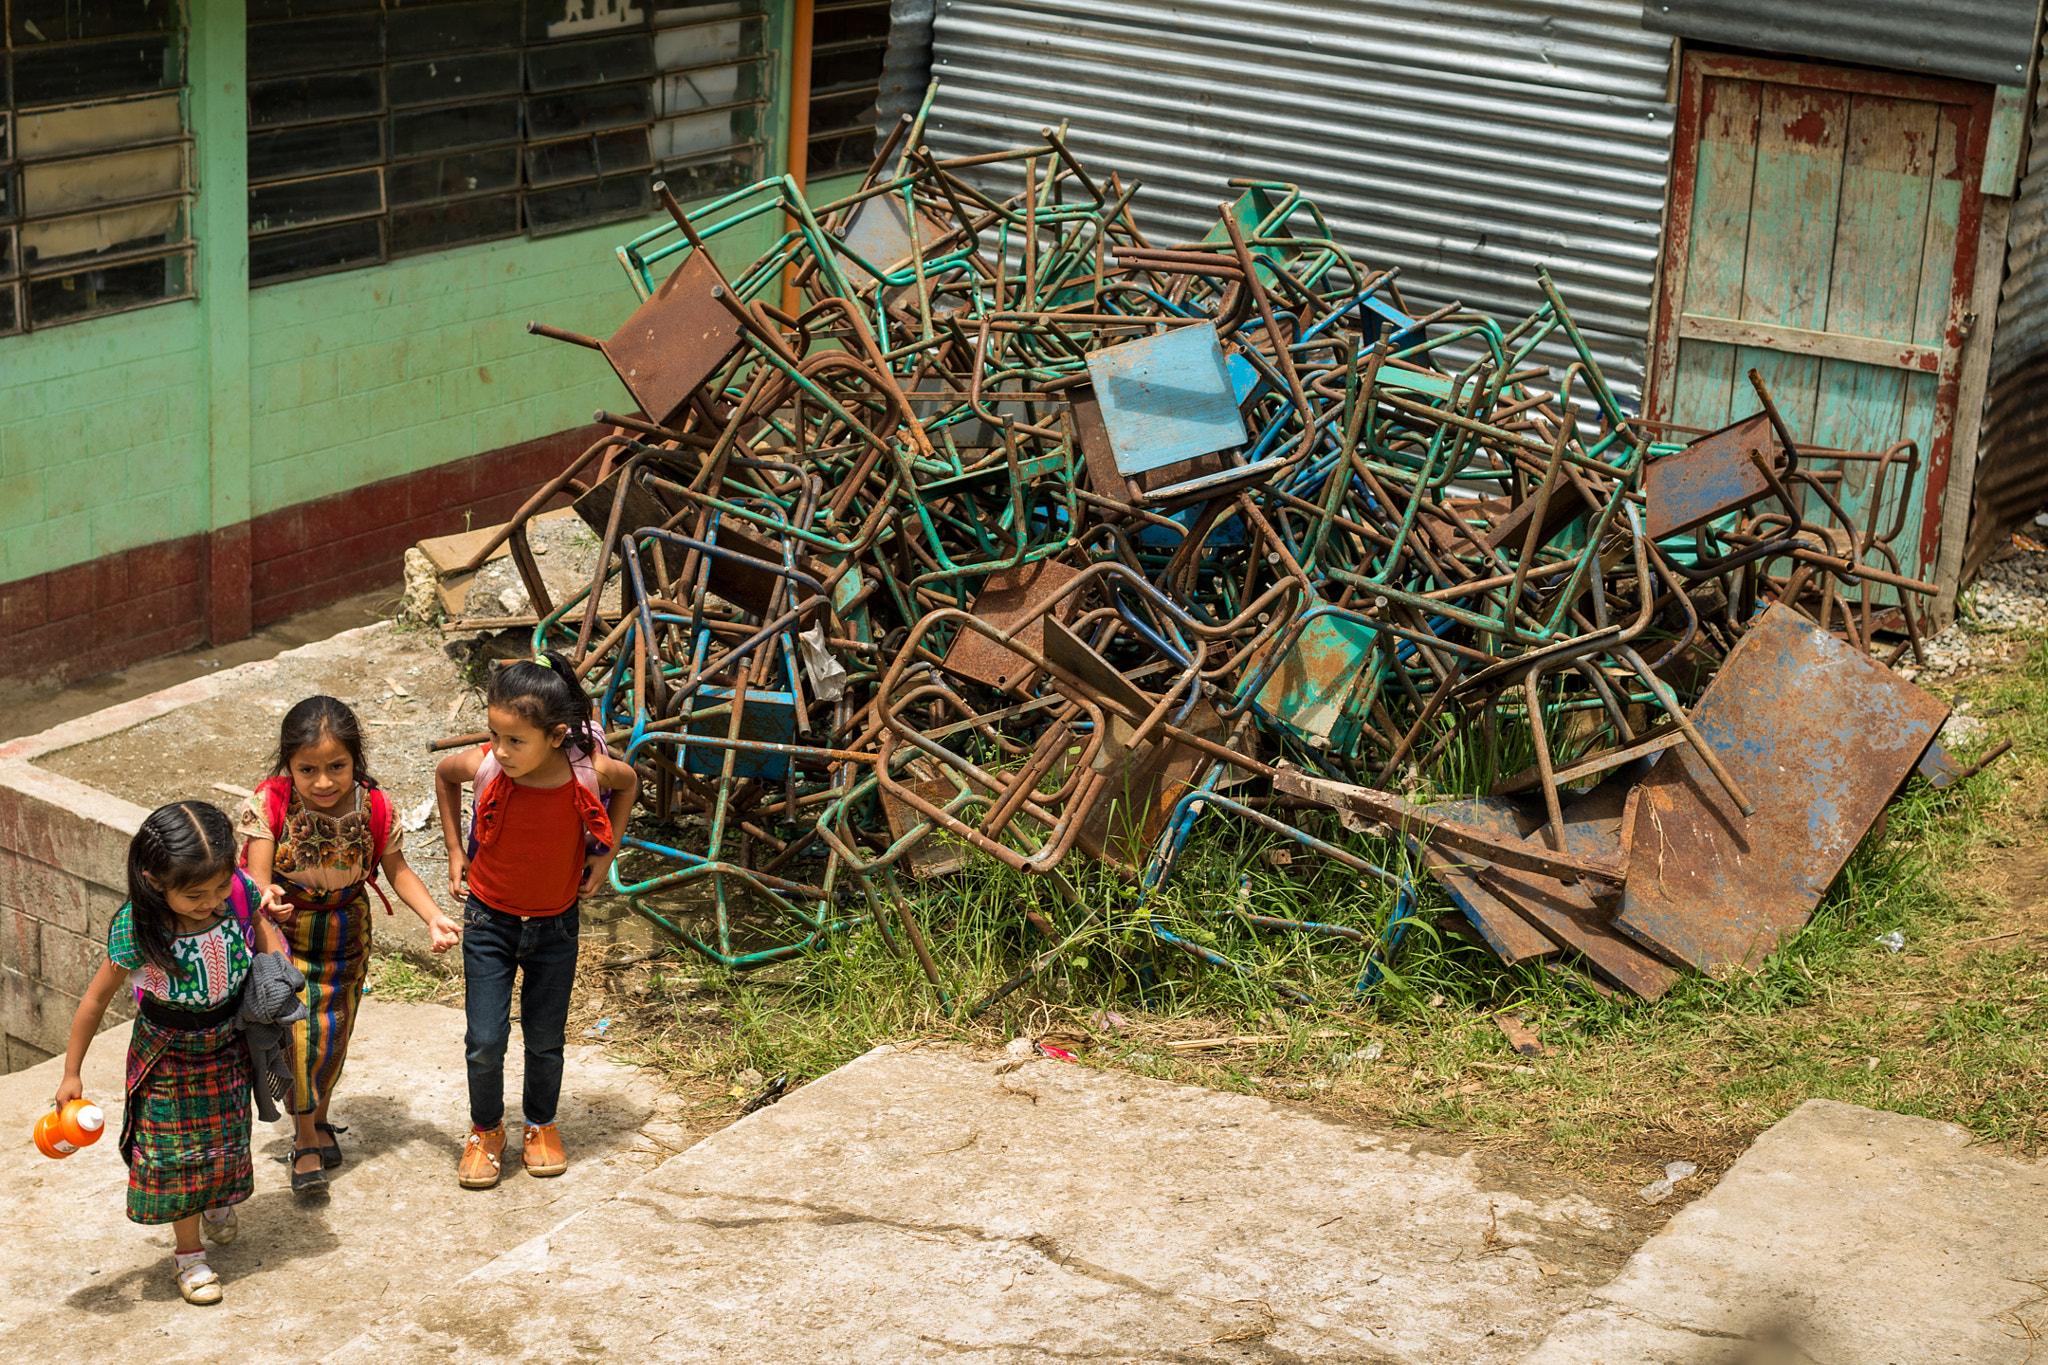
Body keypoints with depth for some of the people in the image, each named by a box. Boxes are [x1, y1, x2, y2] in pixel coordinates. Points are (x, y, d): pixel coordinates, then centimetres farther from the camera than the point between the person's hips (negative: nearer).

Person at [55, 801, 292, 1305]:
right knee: (177, 1151, 9)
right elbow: (95, 1001, -19)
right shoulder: (137, 930, -34)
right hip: (170, 1055, -3)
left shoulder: (239, 892, -27)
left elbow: (262, 930, 1)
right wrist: (71, 1074, -11)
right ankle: (188, 1253, 31)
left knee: (227, 1135, 22)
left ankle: (220, 1199, 55)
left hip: (228, 1044, 3)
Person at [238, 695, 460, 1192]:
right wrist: (268, 897, -48)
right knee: (296, 1025, -15)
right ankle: (307, 1139, 0)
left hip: (345, 934, 3)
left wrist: (432, 916, -19)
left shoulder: (373, 808, -16)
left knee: (333, 1030, 14)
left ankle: (319, 1118, 41)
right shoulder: (270, 805, -22)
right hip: (283, 930, -3)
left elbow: (397, 871, -4)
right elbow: (257, 875, -24)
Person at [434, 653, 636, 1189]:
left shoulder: (589, 772, -24)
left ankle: (541, 1125, 39)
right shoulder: (482, 767, -24)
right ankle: (485, 1130, 28)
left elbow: (628, 783, 1)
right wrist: (455, 852, 2)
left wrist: (605, 854, -1)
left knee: (545, 1038, 14)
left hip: (555, 924, 0)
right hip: (490, 922, 0)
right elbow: (443, 775, 2)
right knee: (485, 1042, 1)